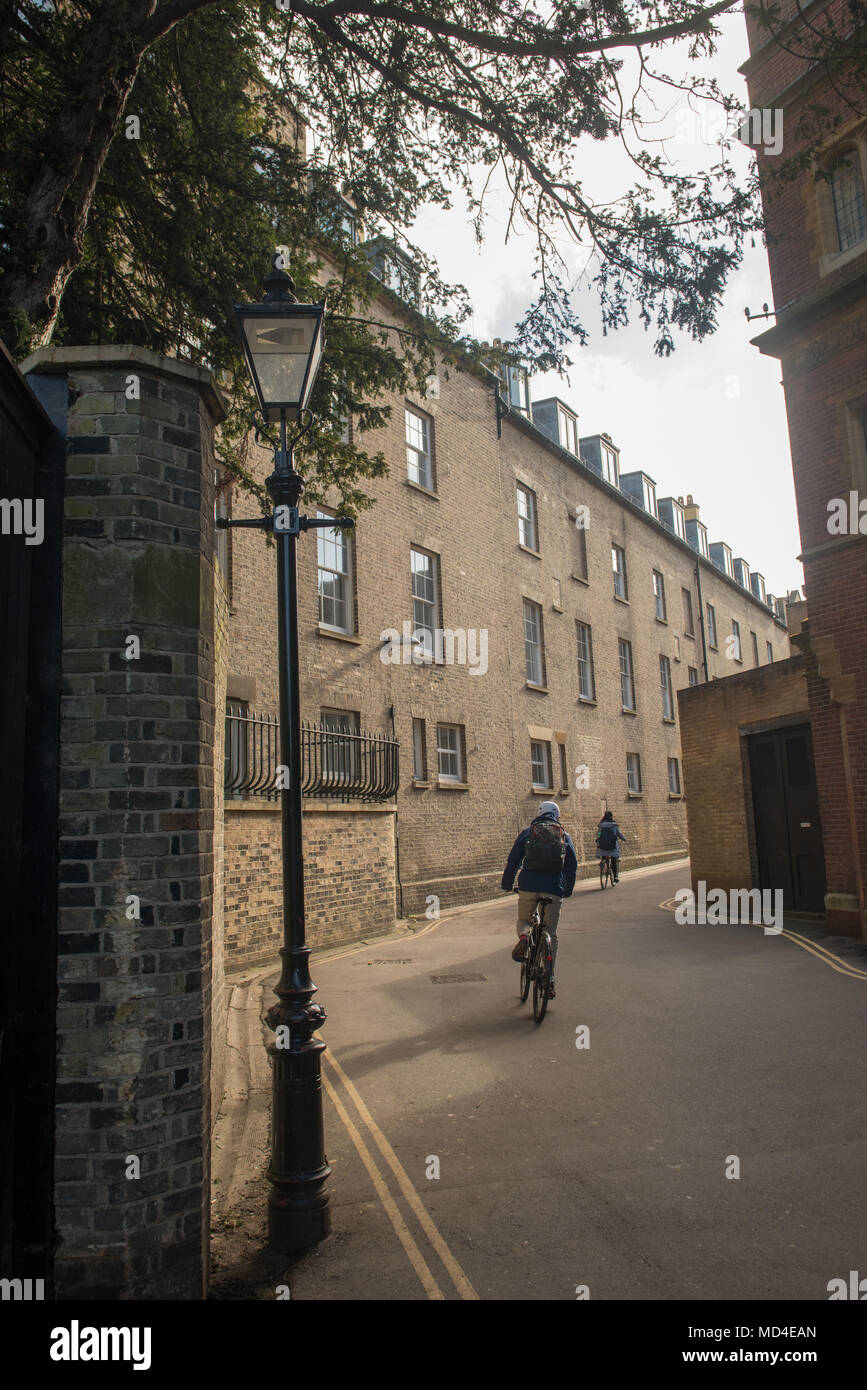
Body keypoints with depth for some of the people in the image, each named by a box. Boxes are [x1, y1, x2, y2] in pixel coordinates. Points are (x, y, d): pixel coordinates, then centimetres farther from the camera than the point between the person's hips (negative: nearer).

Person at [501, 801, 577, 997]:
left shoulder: (527, 832, 10)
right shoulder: (564, 835, 13)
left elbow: (513, 860, 7)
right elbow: (572, 865, 13)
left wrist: (507, 885, 16)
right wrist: (568, 890, 24)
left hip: (528, 885, 0)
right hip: (554, 889, 1)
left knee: (523, 921, 22)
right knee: (551, 934, 9)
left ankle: (524, 936, -13)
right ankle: (549, 979, 4)